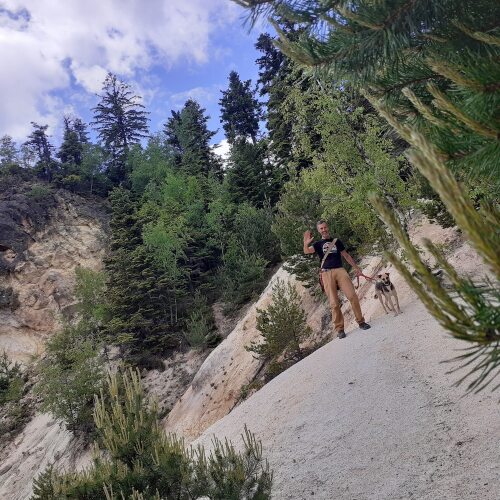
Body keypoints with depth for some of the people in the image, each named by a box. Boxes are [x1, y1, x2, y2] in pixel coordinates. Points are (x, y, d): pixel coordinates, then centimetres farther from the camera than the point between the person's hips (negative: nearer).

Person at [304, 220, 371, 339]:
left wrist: (356, 268, 22)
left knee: (352, 296, -13)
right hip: (327, 273, -1)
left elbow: (346, 255, 27)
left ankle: (361, 321, 1)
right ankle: (340, 329, 0)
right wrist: (306, 244, -30)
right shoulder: (318, 244, 13)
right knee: (334, 303, -6)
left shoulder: (336, 241, 21)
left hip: (340, 270, 2)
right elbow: (306, 251, -8)